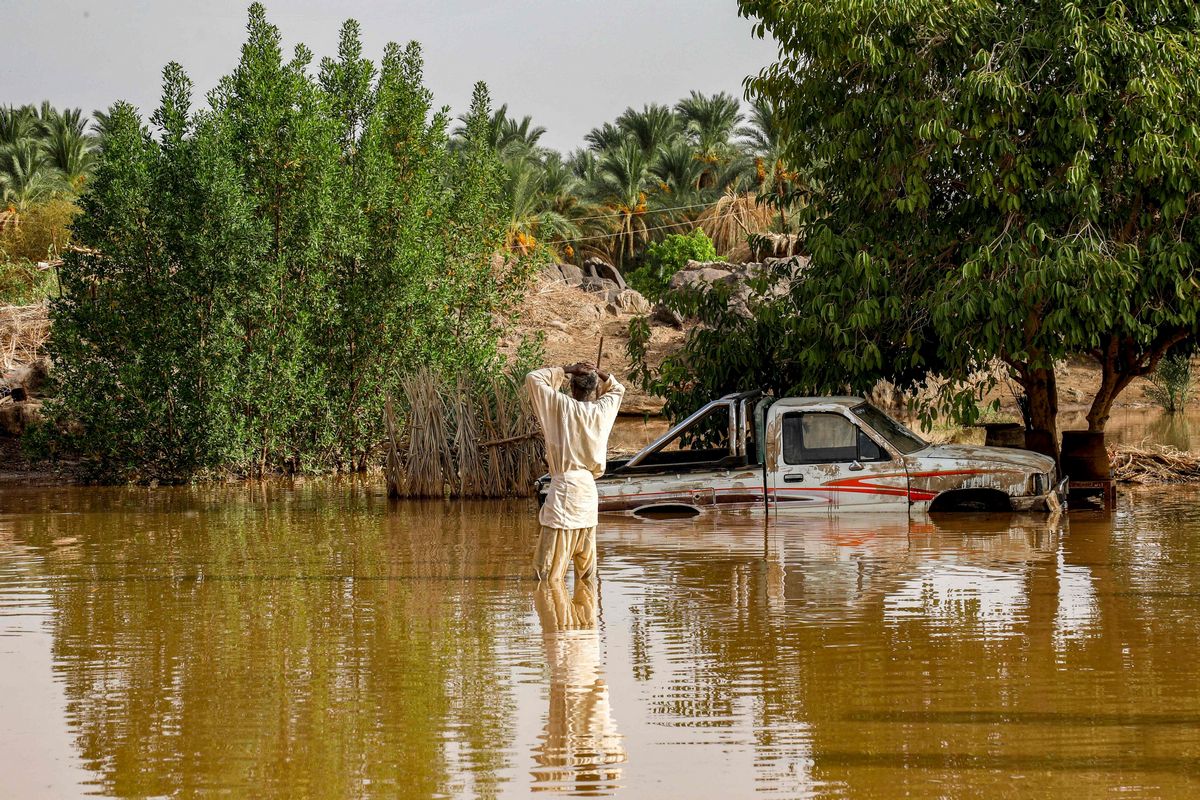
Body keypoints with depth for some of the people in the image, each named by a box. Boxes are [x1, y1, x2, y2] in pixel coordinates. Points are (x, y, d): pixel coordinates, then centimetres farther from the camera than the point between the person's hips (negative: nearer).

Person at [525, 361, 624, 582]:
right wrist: (597, 373, 11)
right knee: (586, 567, 12)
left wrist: (566, 370, 0)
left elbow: (533, 379, -4)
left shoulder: (563, 405, -8)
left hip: (564, 485, -5)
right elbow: (617, 389, 26)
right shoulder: (601, 410, 5)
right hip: (589, 490, 5)